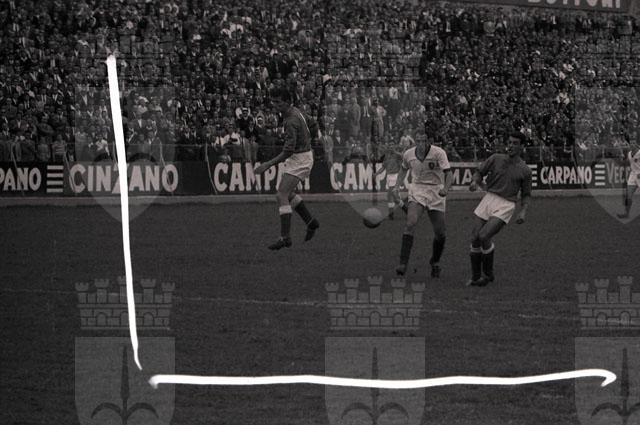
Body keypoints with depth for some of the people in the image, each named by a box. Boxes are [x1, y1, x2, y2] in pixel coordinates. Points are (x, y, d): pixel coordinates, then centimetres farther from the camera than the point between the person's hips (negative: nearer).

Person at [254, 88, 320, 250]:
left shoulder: (291, 121, -24)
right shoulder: (295, 111, 5)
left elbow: (288, 151, -28)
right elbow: (313, 124, 20)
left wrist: (267, 165, -28)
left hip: (300, 160, -10)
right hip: (297, 159, 10)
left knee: (282, 195, -15)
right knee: (287, 193, 20)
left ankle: (285, 237, -18)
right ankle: (310, 221, 28)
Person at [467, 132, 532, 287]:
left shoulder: (524, 170, 3)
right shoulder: (496, 159, 7)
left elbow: (526, 195, 12)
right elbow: (479, 172, 15)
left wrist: (523, 211, -5)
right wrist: (476, 182, -8)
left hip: (505, 206, -4)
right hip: (489, 199, 4)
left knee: (484, 236, -21)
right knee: (475, 239, -3)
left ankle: (488, 273, -1)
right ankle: (475, 277, 12)